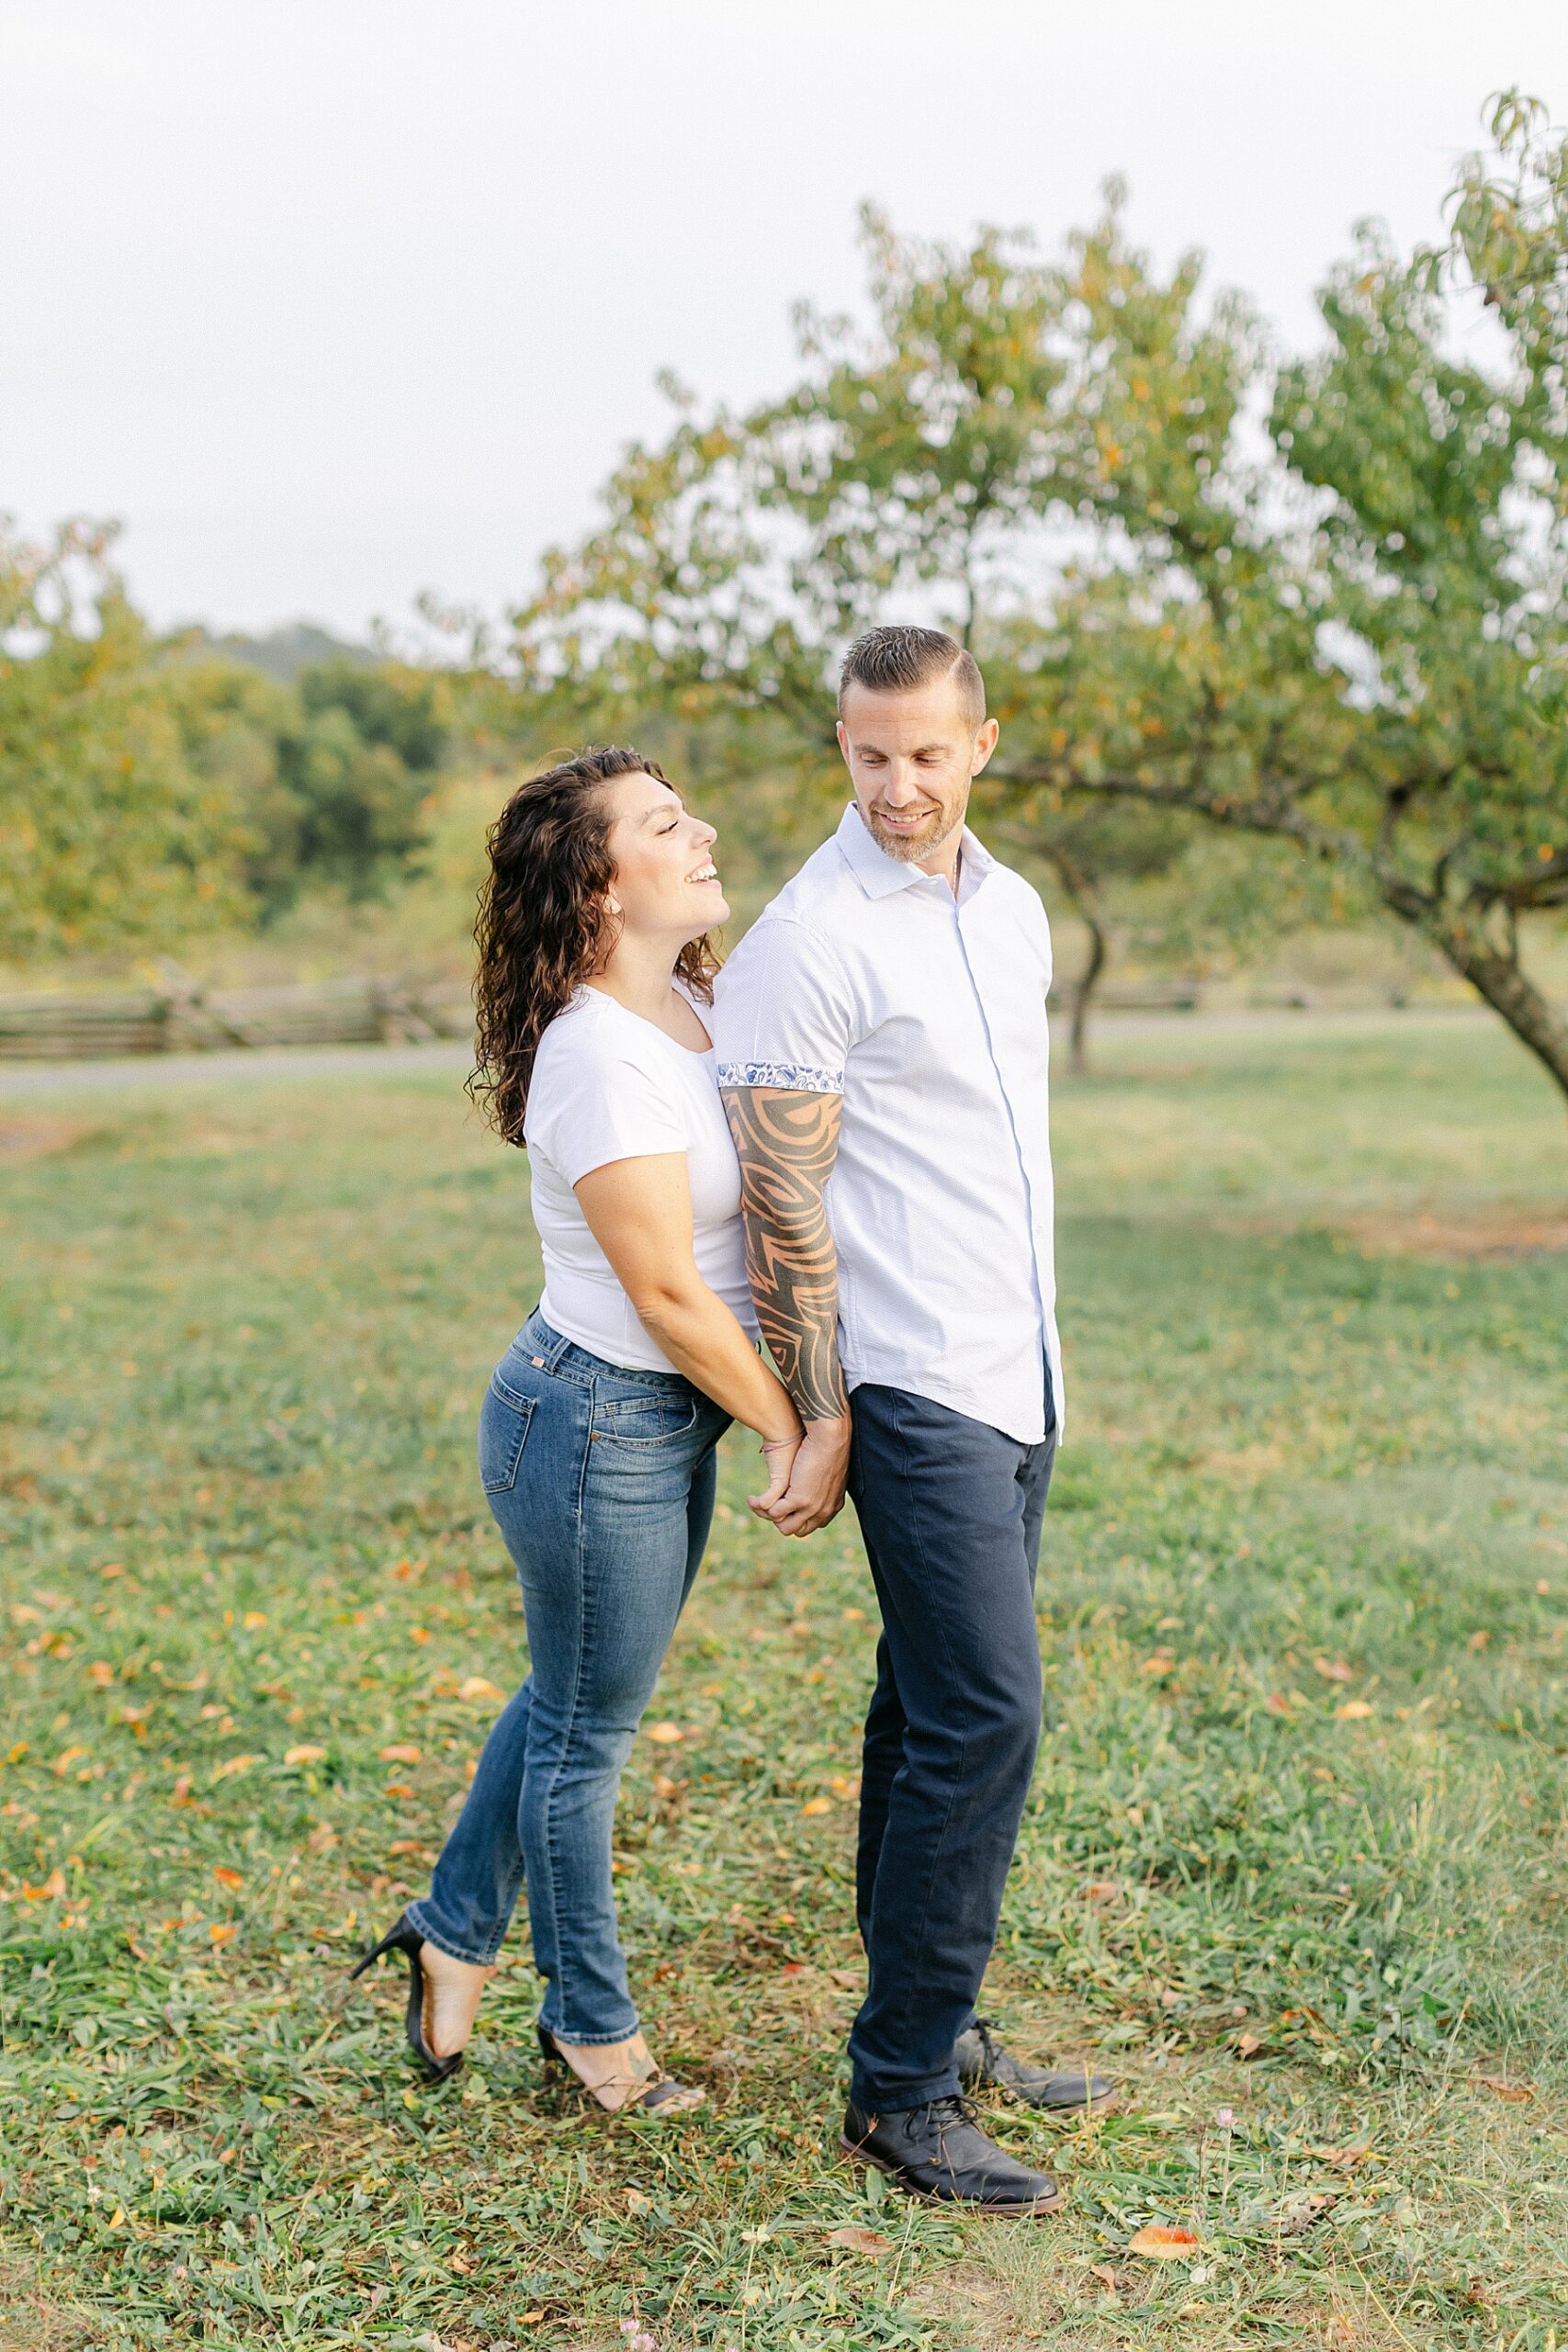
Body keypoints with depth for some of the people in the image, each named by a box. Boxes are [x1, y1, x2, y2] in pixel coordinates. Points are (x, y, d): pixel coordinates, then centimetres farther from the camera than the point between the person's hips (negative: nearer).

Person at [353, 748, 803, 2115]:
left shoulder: (692, 1005, 4)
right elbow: (668, 1296, -21)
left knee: (579, 1701, 23)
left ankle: (456, 1934, 43)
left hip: (667, 1421, 9)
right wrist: (788, 1427, -12)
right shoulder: (599, 1053, -24)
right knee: (587, 1728, 10)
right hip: (600, 1424, -9)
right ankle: (591, 2021, 29)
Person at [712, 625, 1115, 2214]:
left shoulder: (1011, 909, 12)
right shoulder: (814, 938, -12)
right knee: (984, 1714, -9)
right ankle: (900, 2093, 2)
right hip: (916, 1385, -7)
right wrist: (821, 1427, -12)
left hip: (1017, 1372, 8)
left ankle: (932, 2034, 25)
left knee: (936, 1712, 14)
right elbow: (781, 1201, -13)